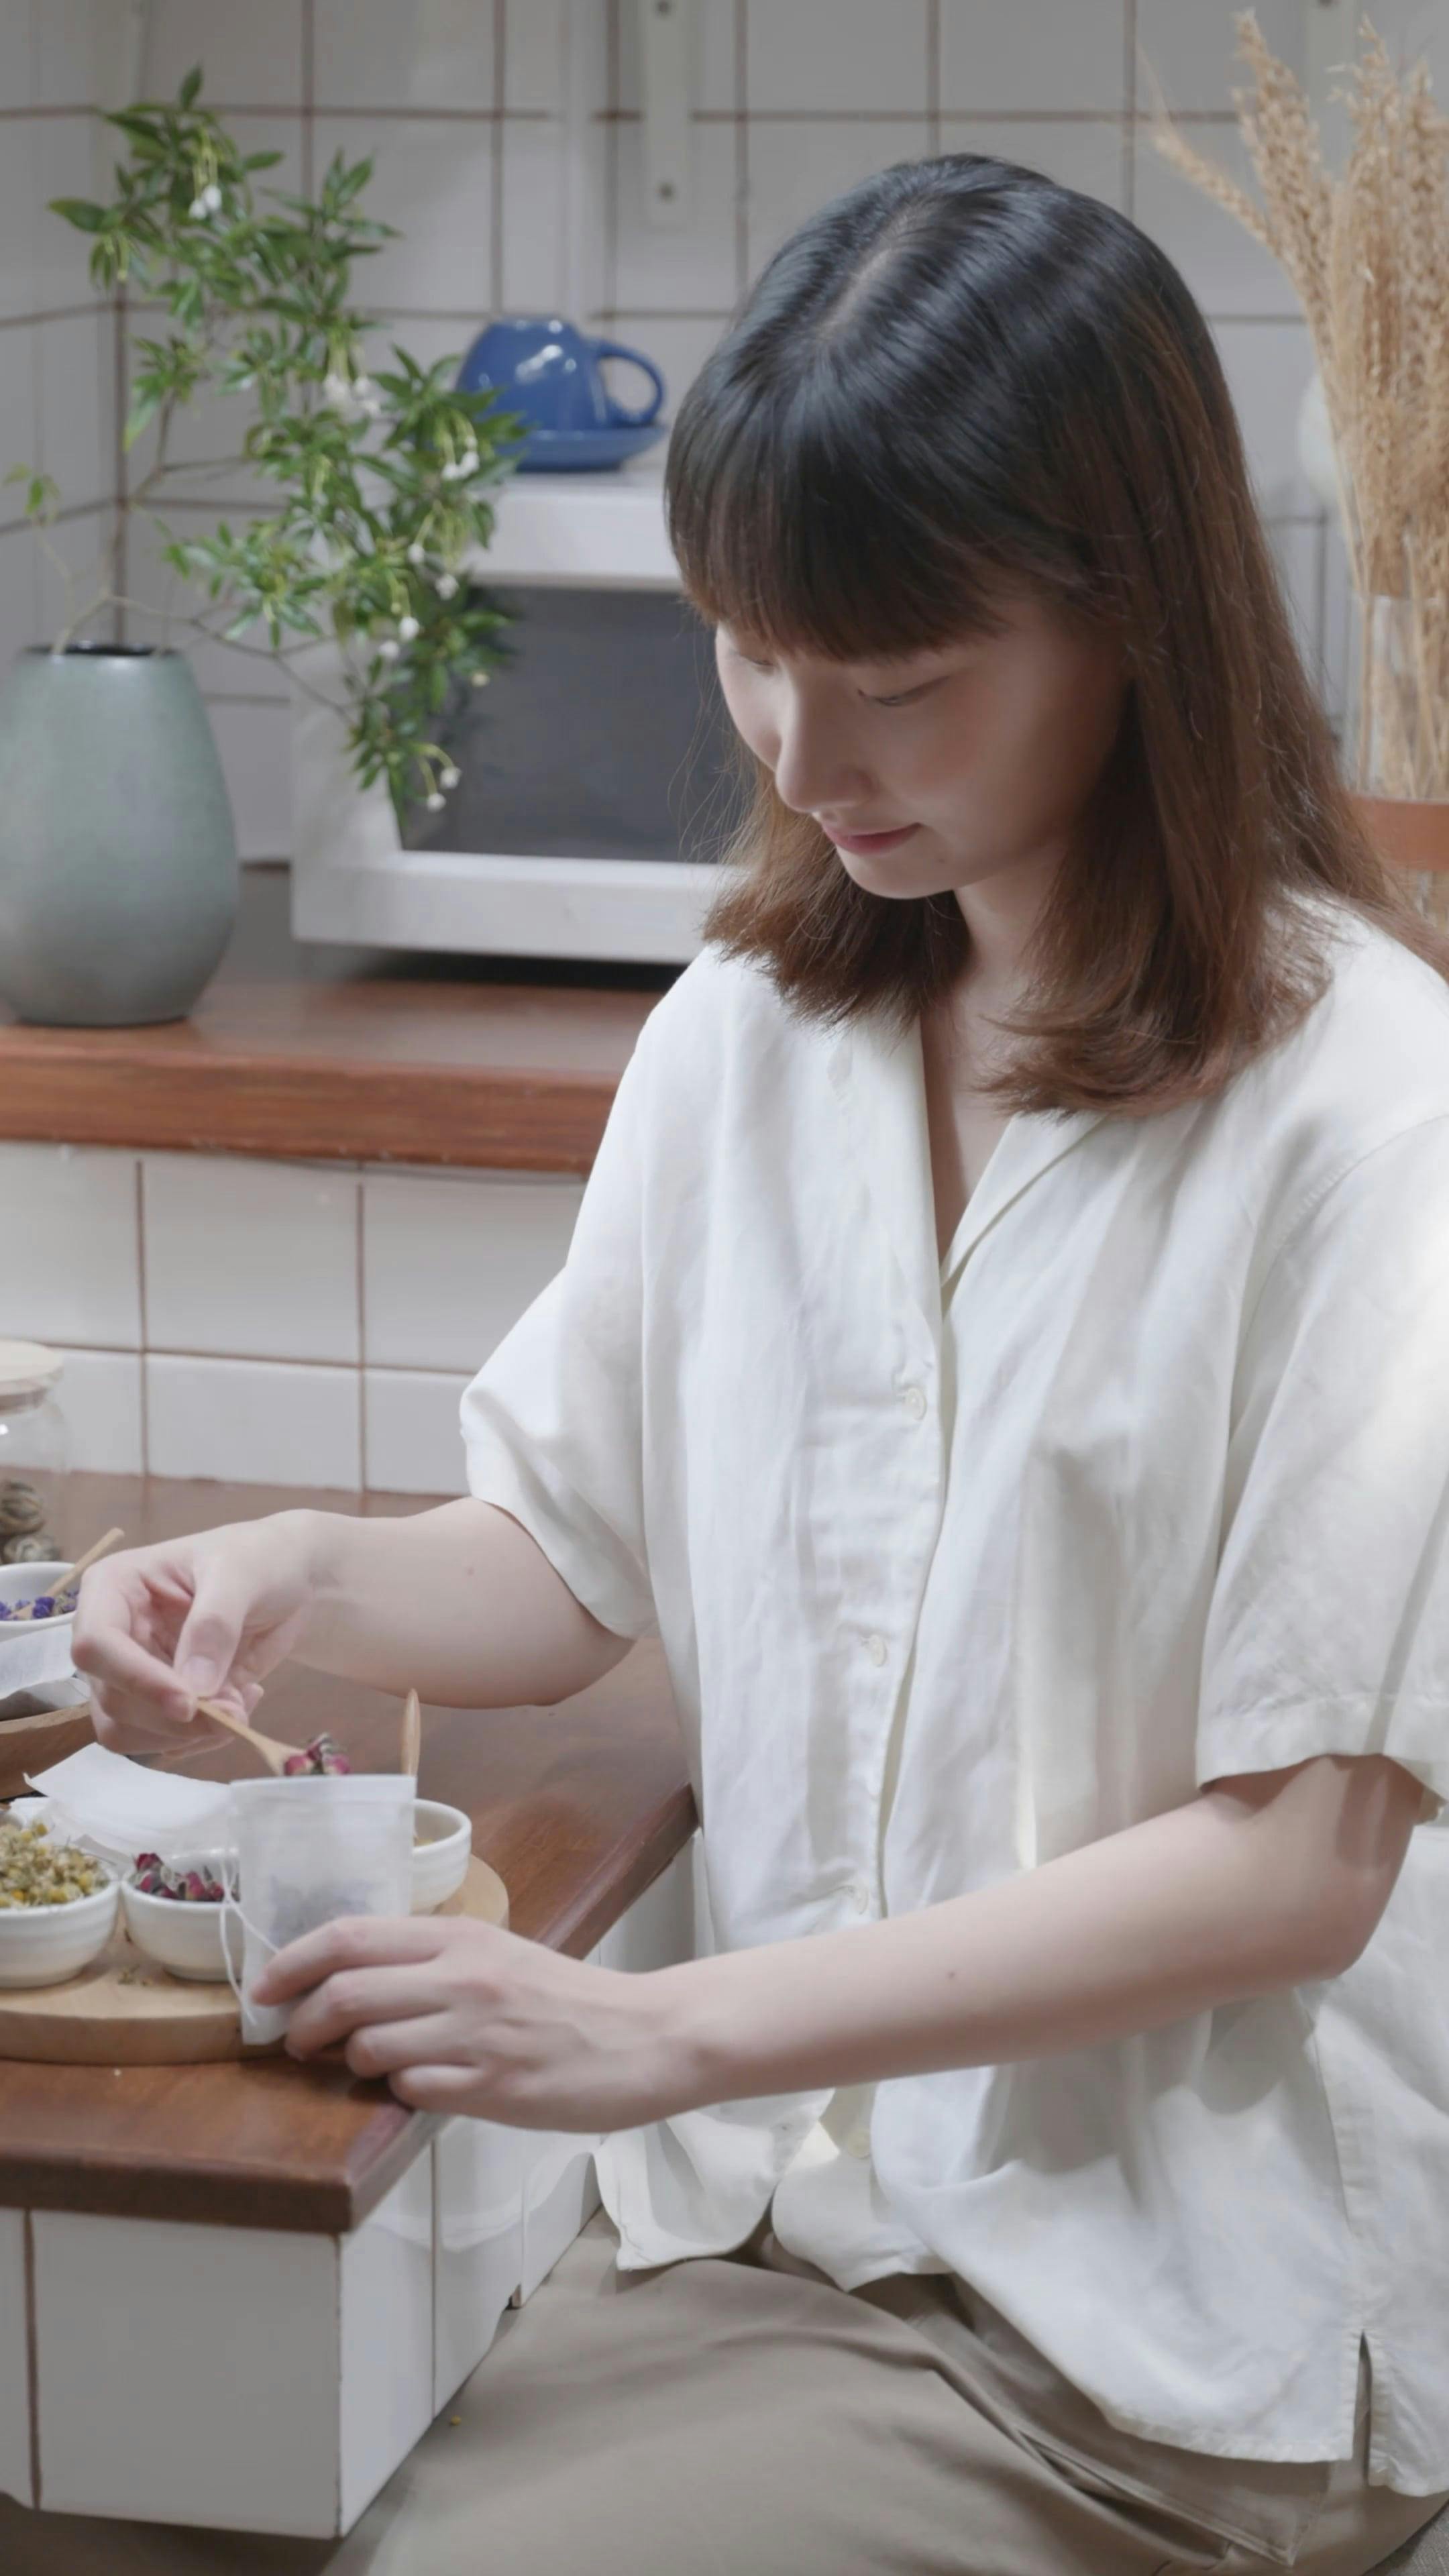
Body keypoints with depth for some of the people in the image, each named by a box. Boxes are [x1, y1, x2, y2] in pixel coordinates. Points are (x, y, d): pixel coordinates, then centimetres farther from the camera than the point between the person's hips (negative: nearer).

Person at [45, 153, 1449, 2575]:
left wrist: (670, 2034, -18)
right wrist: (305, 1578, -7)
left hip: (1163, 2319, -5)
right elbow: (578, 1561, 15)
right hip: (758, 2200, 5)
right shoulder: (745, 1031, 6)